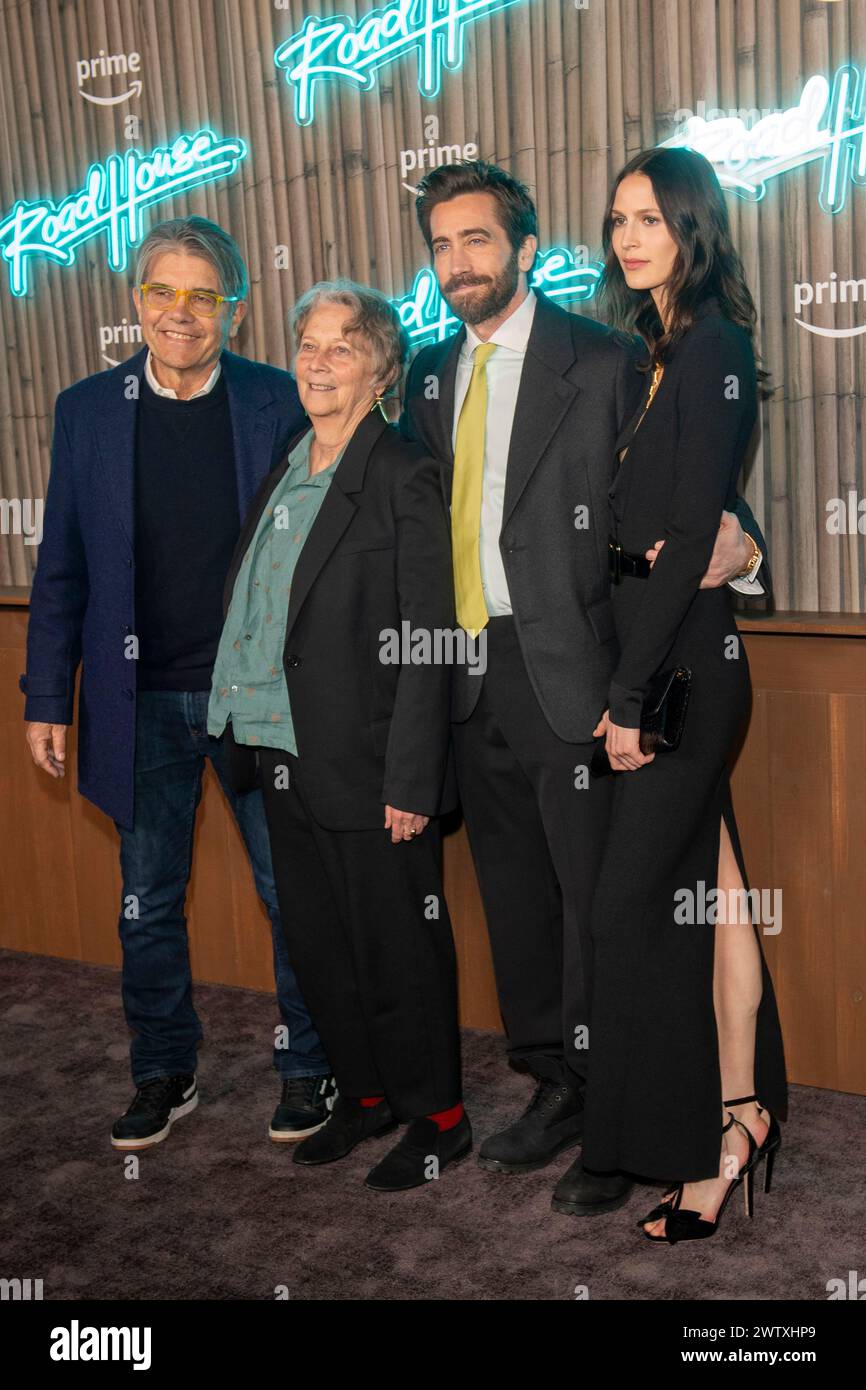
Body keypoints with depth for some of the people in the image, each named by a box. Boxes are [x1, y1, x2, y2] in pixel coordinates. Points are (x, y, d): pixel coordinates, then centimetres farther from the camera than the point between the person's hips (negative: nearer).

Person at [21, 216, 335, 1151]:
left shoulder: (278, 404, -3)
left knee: (292, 890, 8)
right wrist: (47, 698, 2)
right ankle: (164, 1075, 31)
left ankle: (306, 1067, 27)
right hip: (140, 702, 2)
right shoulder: (87, 409, 1)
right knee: (148, 902, 13)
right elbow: (61, 569, 5)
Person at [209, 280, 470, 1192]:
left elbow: (426, 647, -14)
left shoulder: (405, 480, -11)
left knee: (396, 948, 6)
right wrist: (245, 740, 9)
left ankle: (435, 1116, 24)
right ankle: (366, 1093, 36)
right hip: (284, 761, 7)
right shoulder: (278, 472, 11)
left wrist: (410, 783, -17)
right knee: (317, 945, 17)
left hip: (368, 771, -7)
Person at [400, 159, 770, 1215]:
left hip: (568, 672, -6)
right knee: (513, 891, 15)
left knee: (594, 893, 0)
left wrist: (732, 537, -25)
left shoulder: (601, 362, -5)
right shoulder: (430, 374, 13)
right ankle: (555, 1086, 33)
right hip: (472, 679, 6)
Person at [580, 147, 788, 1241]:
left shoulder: (712, 346, -12)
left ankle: (702, 1140, 7)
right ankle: (741, 1110, 24)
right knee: (711, 884, 13)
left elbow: (693, 532, -18)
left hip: (685, 653, -9)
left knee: (628, 902, -6)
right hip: (657, 648, 9)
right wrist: (626, 681, 7)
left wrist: (631, 690, -18)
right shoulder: (653, 348, 16)